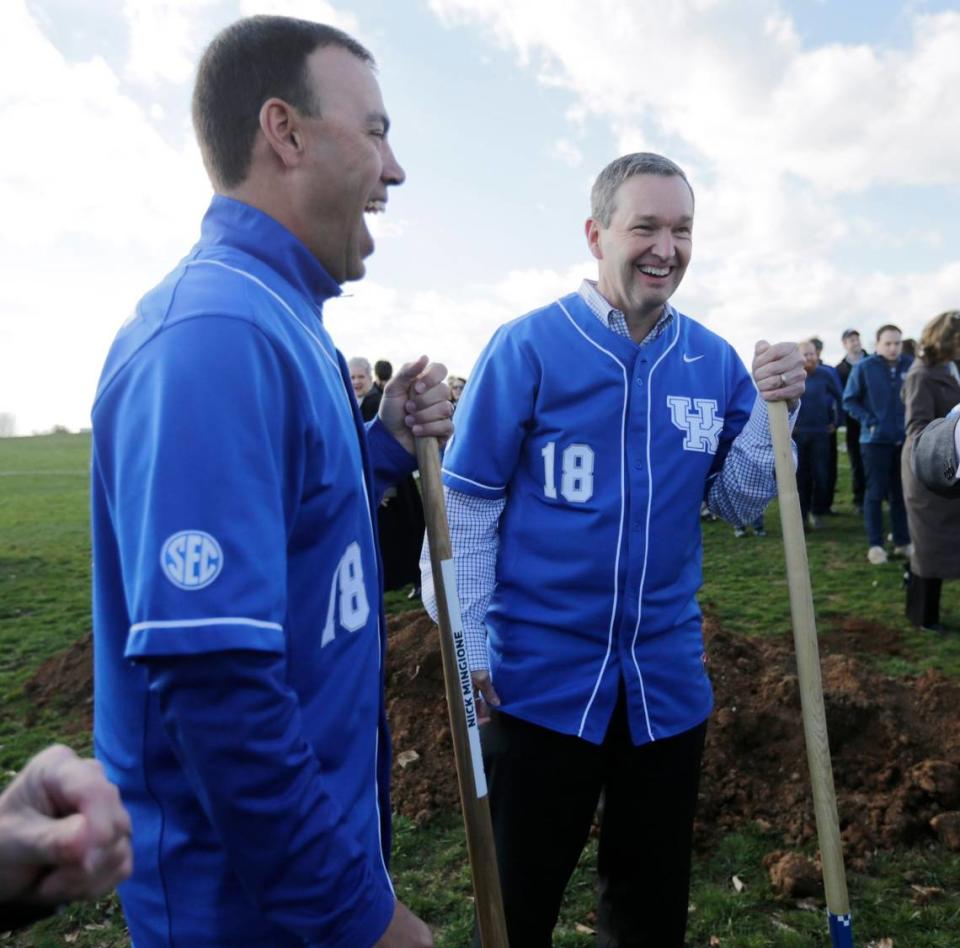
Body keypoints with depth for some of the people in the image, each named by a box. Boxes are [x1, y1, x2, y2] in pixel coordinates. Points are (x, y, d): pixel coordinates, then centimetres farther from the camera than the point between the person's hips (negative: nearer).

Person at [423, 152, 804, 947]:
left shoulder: (714, 361, 2)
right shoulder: (528, 346, -11)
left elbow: (739, 505, 6)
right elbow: (465, 503, -10)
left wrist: (770, 412, -10)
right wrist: (466, 645, -12)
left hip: (668, 679, 4)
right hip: (541, 676, -4)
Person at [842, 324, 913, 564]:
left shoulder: (910, 366, -1)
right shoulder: (864, 367, -8)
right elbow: (849, 400, -3)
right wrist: (869, 421, -11)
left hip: (905, 440, 3)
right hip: (876, 440, -3)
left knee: (902, 492, 11)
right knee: (876, 493, 1)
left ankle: (903, 542, 22)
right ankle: (875, 545, 9)